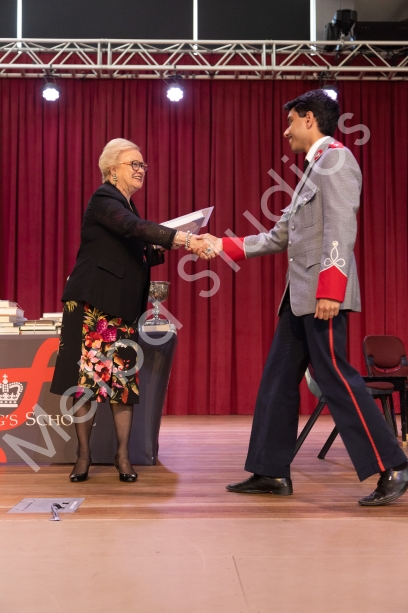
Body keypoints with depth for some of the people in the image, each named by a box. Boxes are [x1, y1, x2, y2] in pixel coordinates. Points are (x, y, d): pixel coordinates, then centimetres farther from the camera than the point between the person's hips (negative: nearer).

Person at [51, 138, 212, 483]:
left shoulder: (126, 205, 18)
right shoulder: (104, 200, -8)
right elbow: (137, 228, -27)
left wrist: (162, 249, 2)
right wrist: (185, 239, -36)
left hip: (124, 307, 7)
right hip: (93, 303, -7)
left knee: (125, 379, 2)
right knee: (86, 377, -3)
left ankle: (123, 456, 9)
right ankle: (84, 455, 8)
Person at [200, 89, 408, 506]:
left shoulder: (335, 159, -6)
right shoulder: (313, 169, 22)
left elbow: (341, 228, -18)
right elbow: (279, 237, 22)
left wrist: (329, 289, -26)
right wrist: (224, 247, 20)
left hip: (322, 295, -10)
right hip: (299, 296, 10)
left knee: (335, 380, -10)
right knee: (278, 381, 9)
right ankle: (271, 472, 16)